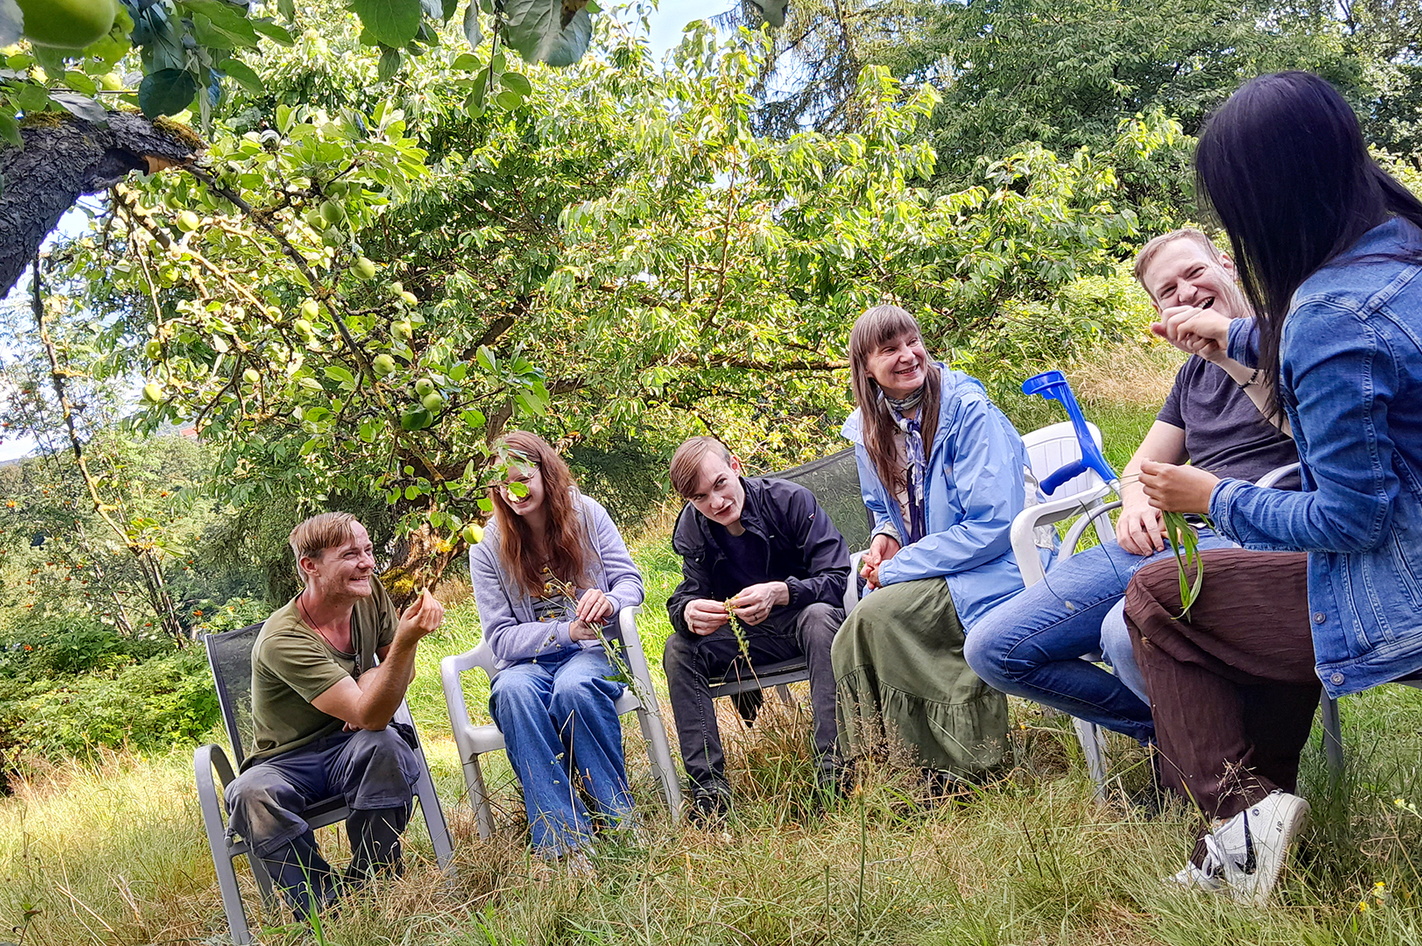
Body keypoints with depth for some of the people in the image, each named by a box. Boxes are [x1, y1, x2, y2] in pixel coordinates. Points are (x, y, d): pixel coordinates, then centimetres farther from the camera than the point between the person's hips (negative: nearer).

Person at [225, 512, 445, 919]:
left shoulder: (370, 593, -6)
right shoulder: (283, 640, -24)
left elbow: (401, 669, 11)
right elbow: (367, 716, -31)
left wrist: (369, 684, -13)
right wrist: (406, 642, -45)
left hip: (351, 748, 3)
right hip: (288, 762, -3)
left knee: (384, 745, -32)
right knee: (252, 794, -36)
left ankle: (367, 886, -15)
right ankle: (324, 910, -21)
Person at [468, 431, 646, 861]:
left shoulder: (587, 514, 1)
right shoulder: (488, 550, -2)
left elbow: (630, 581, 0)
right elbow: (501, 638, -5)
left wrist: (610, 601, -25)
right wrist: (566, 631, -20)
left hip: (593, 651, 0)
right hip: (528, 661, 1)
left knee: (573, 686, -36)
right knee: (514, 691, -35)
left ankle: (618, 818, -23)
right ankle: (563, 839, -37)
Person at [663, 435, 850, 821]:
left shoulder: (791, 500, -19)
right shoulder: (692, 529, -6)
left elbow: (839, 578, -21)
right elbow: (687, 594, -5)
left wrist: (780, 592, -40)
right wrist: (688, 613, -32)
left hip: (804, 619, -4)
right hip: (750, 635, 4)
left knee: (819, 617, -38)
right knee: (679, 650, -18)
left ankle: (833, 770, -41)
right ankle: (708, 786, -19)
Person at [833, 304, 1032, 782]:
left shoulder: (968, 409, -14)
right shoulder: (868, 428, 7)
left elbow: (992, 524, -20)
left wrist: (897, 569, -17)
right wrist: (885, 538, -2)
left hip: (992, 572, -6)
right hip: (929, 576, 6)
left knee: (877, 614, -28)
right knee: (850, 647, -19)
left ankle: (959, 768, -15)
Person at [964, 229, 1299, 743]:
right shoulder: (1195, 372, 26)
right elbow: (1142, 466, 28)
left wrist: (1232, 350, -20)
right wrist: (1137, 501, 4)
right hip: (1165, 539, 8)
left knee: (1130, 630, -41)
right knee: (992, 649, -2)